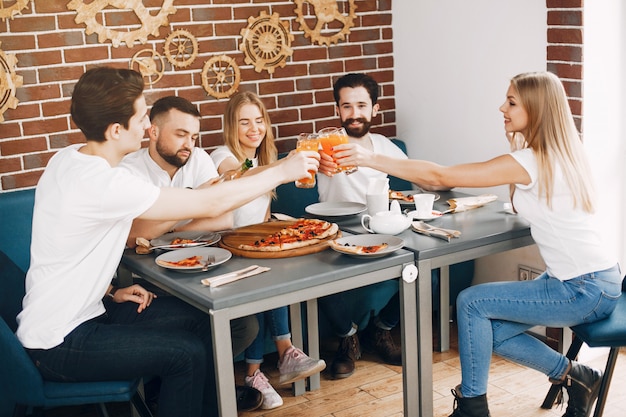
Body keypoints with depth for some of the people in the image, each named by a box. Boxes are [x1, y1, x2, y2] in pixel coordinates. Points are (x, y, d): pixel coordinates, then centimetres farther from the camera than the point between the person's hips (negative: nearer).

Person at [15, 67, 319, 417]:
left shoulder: (71, 157, 1)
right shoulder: (103, 184, -29)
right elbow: (212, 204, -26)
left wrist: (111, 291, 4)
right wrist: (282, 172, -16)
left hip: (83, 308, 9)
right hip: (59, 344, -9)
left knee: (198, 319, 7)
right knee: (188, 354, -14)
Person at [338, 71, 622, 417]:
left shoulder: (530, 162, -20)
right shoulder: (562, 153, 6)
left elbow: (438, 176, -19)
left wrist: (370, 160, -15)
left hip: (585, 291, -9)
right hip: (597, 283, 9)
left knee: (471, 303, -8)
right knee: (491, 331, 9)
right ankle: (577, 378, 19)